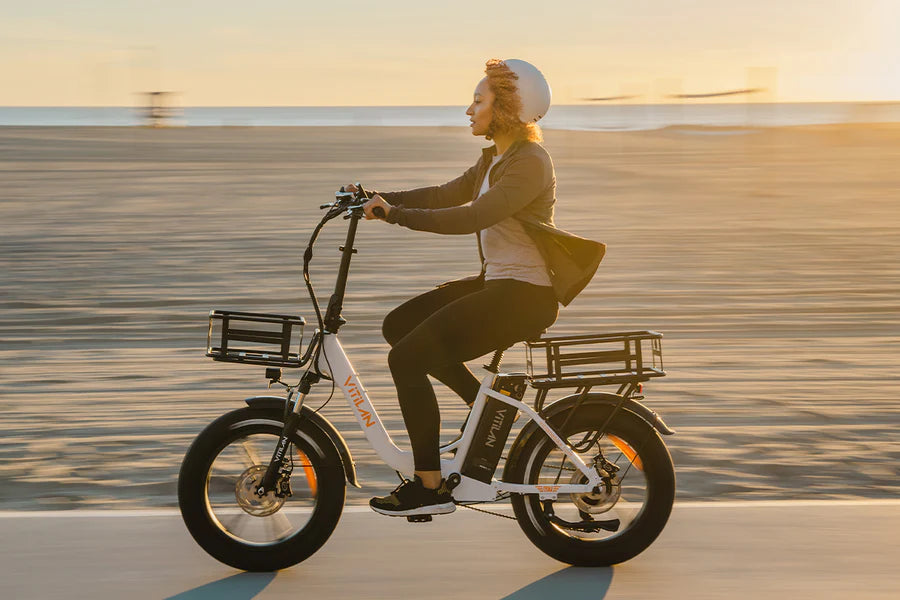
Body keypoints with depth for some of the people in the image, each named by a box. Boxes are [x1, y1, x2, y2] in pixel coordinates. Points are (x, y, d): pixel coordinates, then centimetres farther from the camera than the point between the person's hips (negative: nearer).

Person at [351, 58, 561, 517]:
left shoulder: (530, 162, -18)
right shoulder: (494, 159, 14)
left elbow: (471, 217, -28)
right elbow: (445, 195, 14)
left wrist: (395, 214, -27)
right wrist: (379, 197, 4)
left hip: (523, 296, -10)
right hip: (496, 284, 10)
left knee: (407, 358, -15)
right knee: (398, 325, 9)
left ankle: (430, 487, -6)